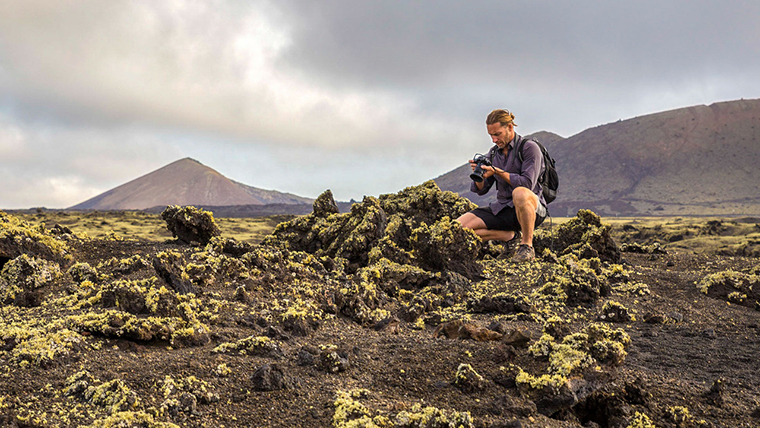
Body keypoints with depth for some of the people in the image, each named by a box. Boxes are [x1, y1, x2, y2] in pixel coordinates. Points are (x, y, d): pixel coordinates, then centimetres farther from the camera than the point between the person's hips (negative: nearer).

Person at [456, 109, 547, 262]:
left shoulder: (529, 148, -7)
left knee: (520, 193, -43)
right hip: (501, 208, 6)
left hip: (532, 209, -6)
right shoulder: (493, 153, 11)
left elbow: (527, 183, -19)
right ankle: (513, 236, -4)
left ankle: (527, 246, -22)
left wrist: (498, 172, -24)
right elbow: (480, 190, 7)